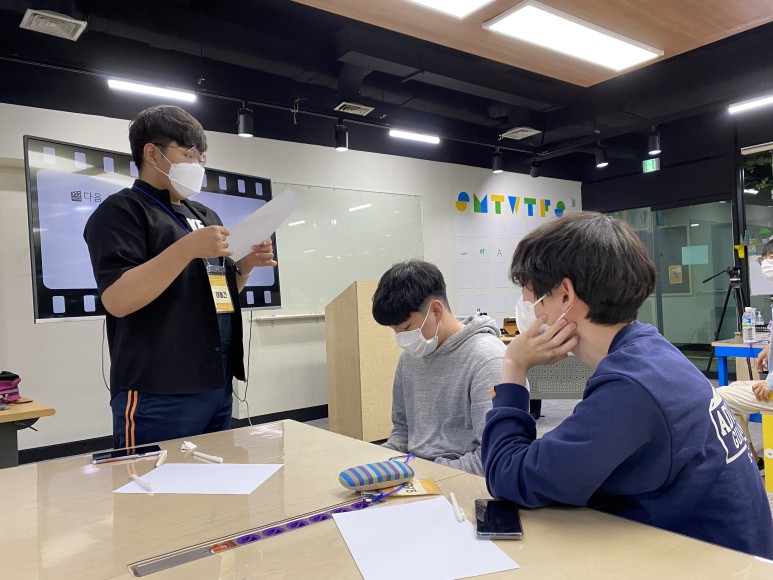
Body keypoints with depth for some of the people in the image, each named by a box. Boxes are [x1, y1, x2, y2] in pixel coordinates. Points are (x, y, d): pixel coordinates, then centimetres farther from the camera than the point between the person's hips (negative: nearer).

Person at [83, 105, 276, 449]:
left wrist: (245, 266, 3)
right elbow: (116, 300, -18)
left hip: (217, 386, 8)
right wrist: (187, 248, -24)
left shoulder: (205, 216, 18)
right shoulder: (120, 211, -5)